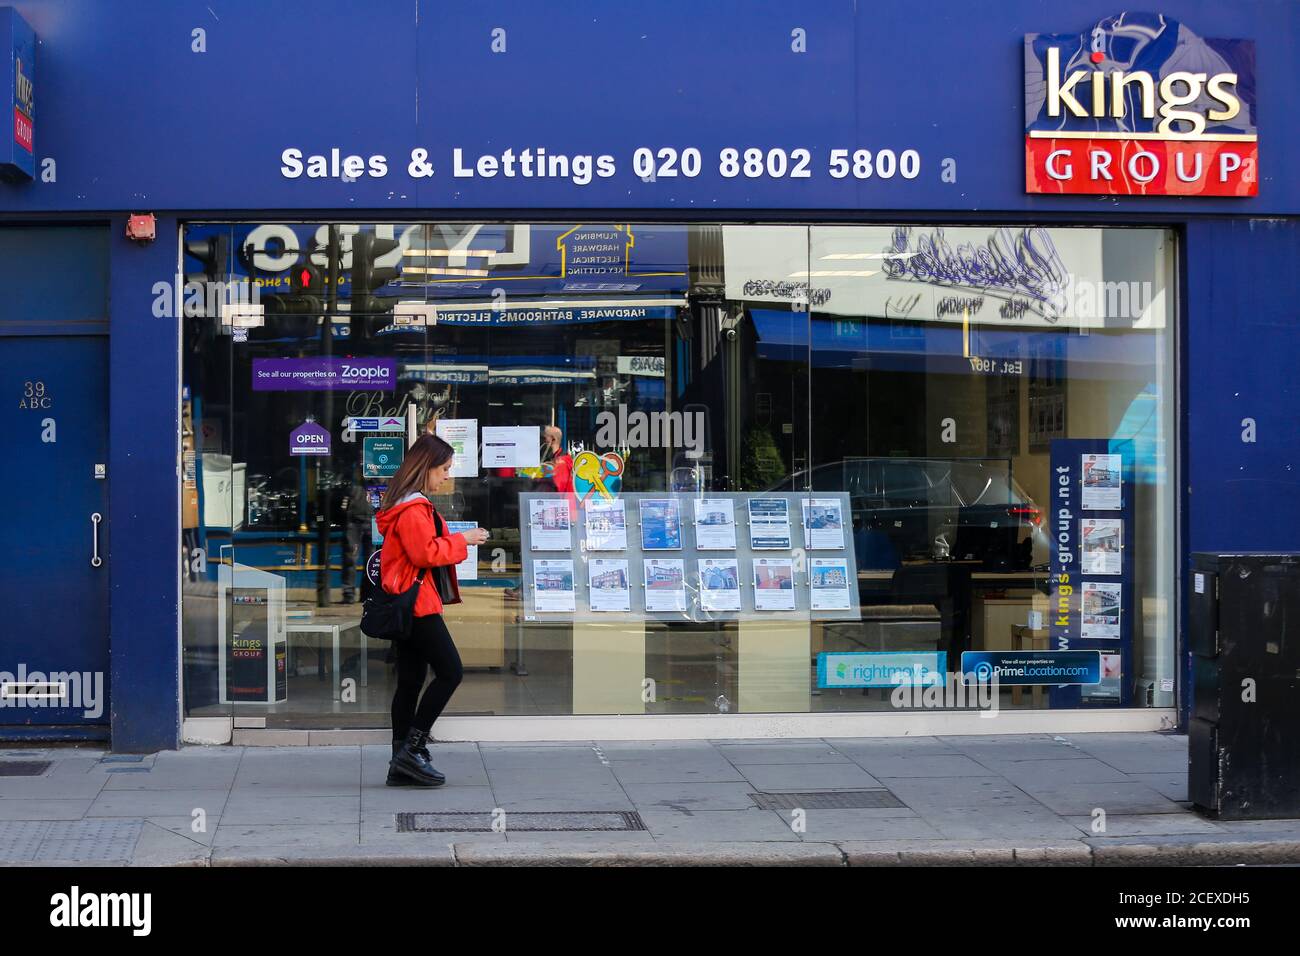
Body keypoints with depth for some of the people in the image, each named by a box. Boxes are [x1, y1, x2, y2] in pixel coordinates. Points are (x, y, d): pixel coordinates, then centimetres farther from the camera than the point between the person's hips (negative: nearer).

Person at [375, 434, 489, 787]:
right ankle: (412, 749, -8)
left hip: (404, 606, 11)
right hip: (417, 603, -11)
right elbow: (425, 553, -21)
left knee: (410, 680, 9)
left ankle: (401, 764, 10)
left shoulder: (409, 504, 18)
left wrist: (456, 541, 14)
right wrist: (461, 540, -11)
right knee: (450, 672, -8)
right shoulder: (413, 508, -16)